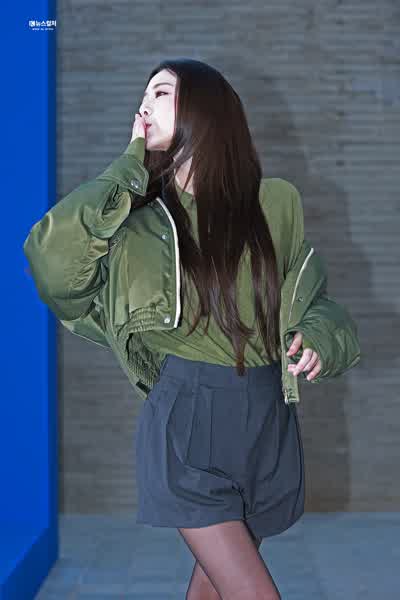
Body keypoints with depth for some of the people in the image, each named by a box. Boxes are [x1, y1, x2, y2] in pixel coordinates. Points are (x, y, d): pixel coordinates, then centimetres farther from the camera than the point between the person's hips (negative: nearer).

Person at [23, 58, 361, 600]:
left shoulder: (275, 203, 2)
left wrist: (319, 337, -12)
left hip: (268, 420, 3)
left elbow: (313, 300, 12)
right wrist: (130, 168, -12)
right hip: (188, 421, -3)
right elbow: (50, 257, -20)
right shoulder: (141, 216, -3)